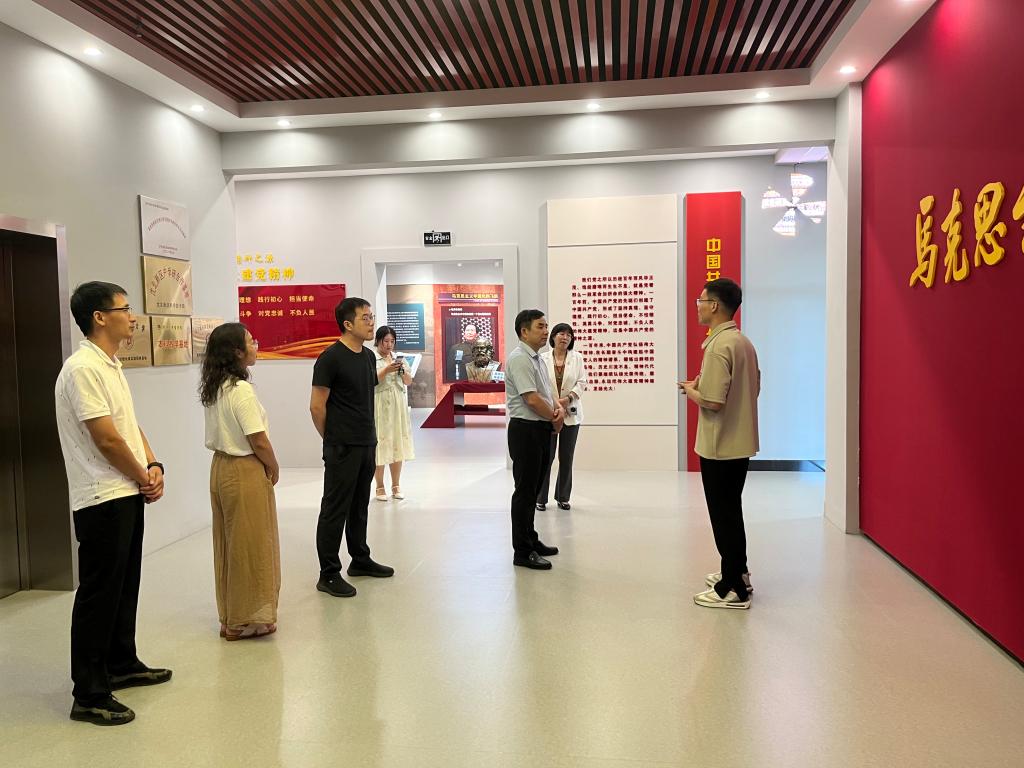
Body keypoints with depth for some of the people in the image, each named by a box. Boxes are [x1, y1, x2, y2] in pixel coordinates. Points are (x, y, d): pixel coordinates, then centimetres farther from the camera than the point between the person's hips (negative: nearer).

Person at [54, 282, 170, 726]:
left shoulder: (111, 366, 12)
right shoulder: (83, 369, -18)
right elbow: (107, 439, -21)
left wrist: (153, 466, 0)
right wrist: (144, 477, -8)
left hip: (128, 494, 9)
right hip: (102, 500, -9)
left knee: (125, 587, 19)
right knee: (99, 595, -1)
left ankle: (122, 665, 34)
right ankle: (89, 695, 10)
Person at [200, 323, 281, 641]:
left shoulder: (212, 389, 6)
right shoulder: (241, 390, -19)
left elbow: (221, 432, 11)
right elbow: (259, 441, -19)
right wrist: (274, 468, -2)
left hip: (221, 468, 9)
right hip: (246, 472, -9)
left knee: (229, 544, 16)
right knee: (251, 546, 4)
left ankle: (230, 616, 28)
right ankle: (247, 620, 14)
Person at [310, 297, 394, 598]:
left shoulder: (368, 356, 11)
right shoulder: (331, 358, -14)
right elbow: (317, 406, -12)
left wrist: (372, 425, 16)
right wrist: (332, 438, -1)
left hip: (367, 444, 8)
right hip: (342, 448, -8)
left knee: (359, 506, 19)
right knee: (335, 509, 0)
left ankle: (360, 560, 32)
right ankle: (329, 574, 8)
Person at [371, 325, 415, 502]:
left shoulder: (398, 358, 11)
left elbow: (409, 382, 9)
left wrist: (402, 370, -9)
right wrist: (386, 370, -21)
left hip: (398, 407, 5)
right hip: (379, 407, -4)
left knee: (397, 444, 7)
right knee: (380, 445, -2)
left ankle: (396, 485, 17)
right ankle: (380, 487, 8)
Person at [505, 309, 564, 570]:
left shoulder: (537, 358, 16)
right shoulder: (520, 359, -16)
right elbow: (532, 399, -22)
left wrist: (559, 409, -2)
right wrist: (555, 419, -8)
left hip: (542, 430, 10)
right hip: (526, 430, -10)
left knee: (533, 489, 18)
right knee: (525, 491, -4)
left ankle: (531, 540, 30)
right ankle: (522, 552, 3)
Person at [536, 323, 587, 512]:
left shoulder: (577, 358, 4)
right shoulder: (543, 359, -1)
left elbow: (582, 382, 0)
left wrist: (567, 399, -15)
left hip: (570, 414, 2)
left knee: (566, 457, 8)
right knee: (546, 456, -1)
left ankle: (563, 497, 20)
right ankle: (541, 498, 11)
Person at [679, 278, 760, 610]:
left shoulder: (719, 346, -20)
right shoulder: (743, 342, 9)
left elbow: (712, 401, -26)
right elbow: (753, 388, 18)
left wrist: (690, 390, -6)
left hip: (719, 446, -10)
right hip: (740, 443, 10)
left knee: (723, 514, 0)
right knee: (731, 511, 20)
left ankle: (733, 590, 9)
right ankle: (737, 573, 33)